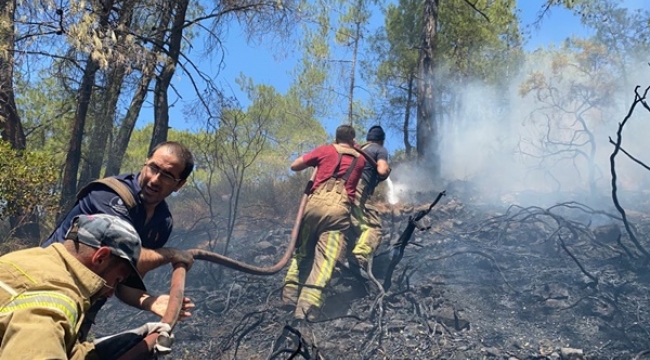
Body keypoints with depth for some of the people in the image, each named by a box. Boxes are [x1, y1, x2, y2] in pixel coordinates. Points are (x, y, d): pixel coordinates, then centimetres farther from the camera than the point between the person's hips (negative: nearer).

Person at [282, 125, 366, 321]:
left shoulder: (324, 150, 16)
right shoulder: (360, 160, 20)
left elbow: (294, 166, 17)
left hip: (316, 203, 1)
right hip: (339, 209, -1)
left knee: (302, 252, 19)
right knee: (324, 260, -7)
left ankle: (289, 296, 14)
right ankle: (306, 311, -17)